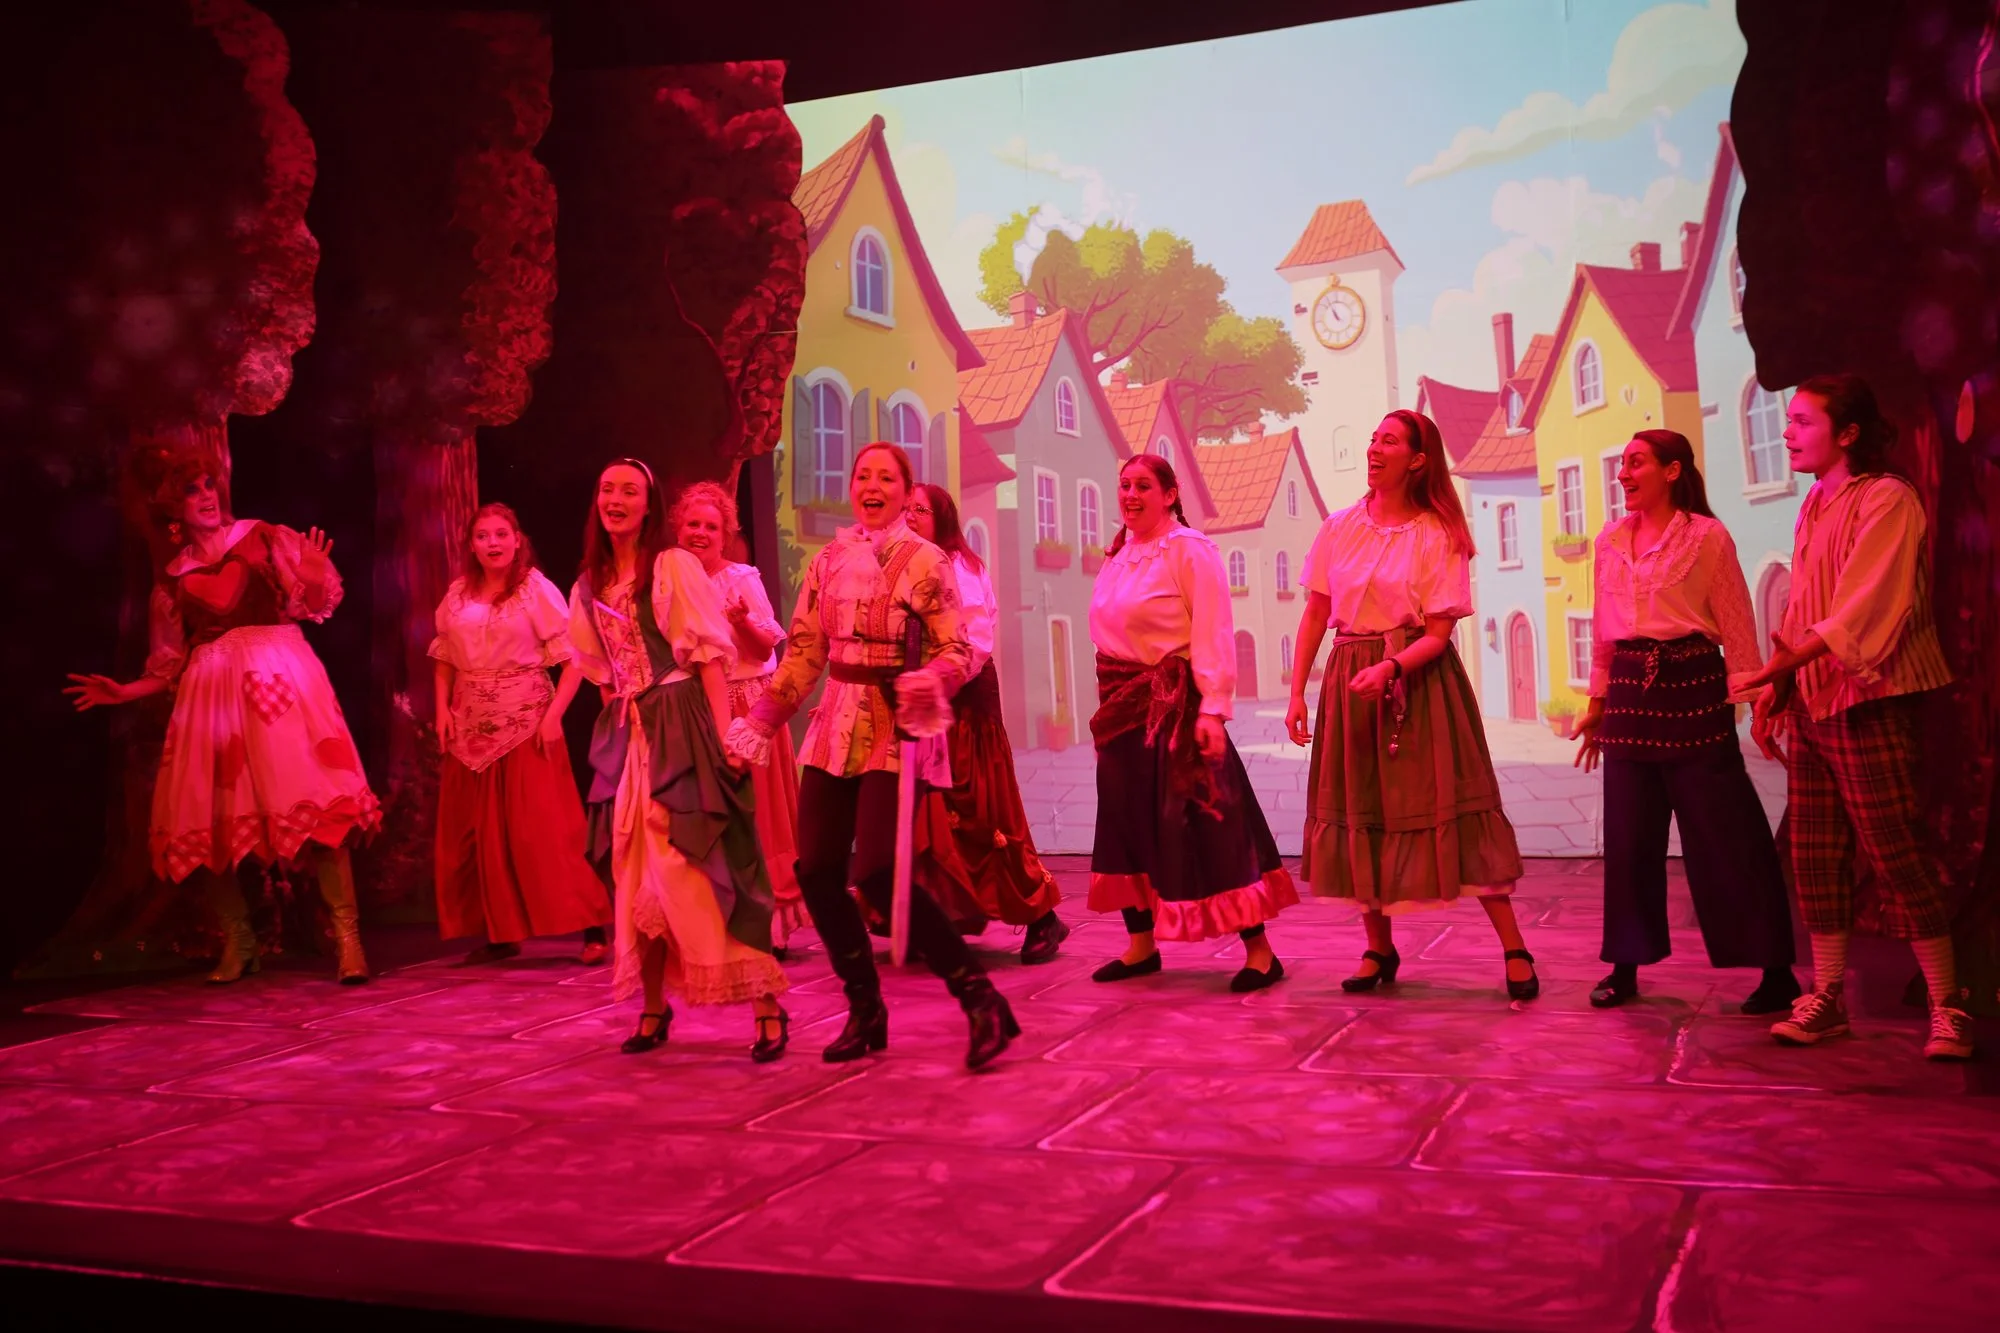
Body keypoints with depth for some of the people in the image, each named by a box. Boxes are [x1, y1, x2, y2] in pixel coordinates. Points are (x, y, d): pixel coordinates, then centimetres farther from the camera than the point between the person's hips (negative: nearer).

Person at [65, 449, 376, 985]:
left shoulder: (262, 540, 10)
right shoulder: (173, 579, 16)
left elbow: (315, 600, 5)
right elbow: (171, 667, 19)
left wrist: (315, 572, -15)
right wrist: (121, 692, 8)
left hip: (278, 675, -4)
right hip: (211, 691, 4)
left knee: (311, 801, -16)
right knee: (208, 820, -2)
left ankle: (346, 934, -16)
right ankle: (237, 940, 13)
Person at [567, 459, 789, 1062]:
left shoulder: (675, 567, -4)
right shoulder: (589, 586, 14)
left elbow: (710, 654, -10)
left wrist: (723, 733, -17)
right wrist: (617, 729, 14)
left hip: (683, 727, -6)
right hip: (627, 735, 6)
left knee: (697, 864, -10)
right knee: (635, 870, 5)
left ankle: (767, 1007, -4)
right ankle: (653, 1008, 17)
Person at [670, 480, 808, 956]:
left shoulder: (742, 578, -4)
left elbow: (768, 647, -7)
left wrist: (743, 621, -24)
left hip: (746, 706, -4)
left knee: (753, 810, -2)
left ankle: (768, 920, 3)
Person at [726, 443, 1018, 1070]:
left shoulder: (925, 561, -2)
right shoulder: (829, 560, 11)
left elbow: (956, 651, -6)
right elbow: (803, 652, 14)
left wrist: (932, 681, -28)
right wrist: (761, 721, 10)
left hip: (896, 731, -5)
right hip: (835, 727, 6)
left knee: (878, 874, -16)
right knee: (816, 871, -1)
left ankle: (982, 1002, -6)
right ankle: (865, 1011, 16)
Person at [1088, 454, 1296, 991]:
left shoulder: (1190, 551, -9)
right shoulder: (1118, 556, 13)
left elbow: (1213, 637, -16)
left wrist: (1213, 709, -23)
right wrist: (1109, 702, 11)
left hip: (1174, 704, -8)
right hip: (1123, 705, 8)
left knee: (1205, 824, -6)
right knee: (1125, 820, 11)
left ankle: (1259, 951, 1)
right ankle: (1140, 945, 23)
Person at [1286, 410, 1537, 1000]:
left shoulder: (1438, 535, -4)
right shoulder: (1339, 528, 6)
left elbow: (1438, 632, -9)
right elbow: (1315, 615, 8)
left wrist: (1389, 669, -25)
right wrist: (1297, 693, 3)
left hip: (1419, 680, -4)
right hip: (1350, 681, 4)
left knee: (1445, 808, -6)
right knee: (1359, 812, 6)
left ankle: (1514, 951, 1)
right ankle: (1379, 949, 20)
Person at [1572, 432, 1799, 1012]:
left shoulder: (1707, 537, -3)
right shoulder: (1610, 541, 12)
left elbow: (1737, 627, -3)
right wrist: (1597, 702, 16)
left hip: (1692, 687, -5)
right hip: (1630, 690, 5)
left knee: (1725, 834, -3)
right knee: (1629, 837, 7)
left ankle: (1776, 970, 6)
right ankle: (1626, 964, 16)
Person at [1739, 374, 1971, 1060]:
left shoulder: (1886, 499, -9)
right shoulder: (1815, 508, 16)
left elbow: (1867, 605, -20)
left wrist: (1792, 659, -27)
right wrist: (1776, 688, 8)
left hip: (1869, 702, -8)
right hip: (1812, 704, 8)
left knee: (1896, 854, -6)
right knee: (1816, 857, 8)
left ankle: (1947, 1008, 3)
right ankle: (1827, 997, 16)